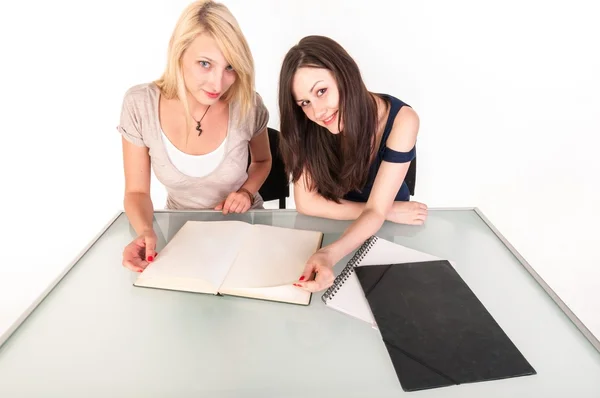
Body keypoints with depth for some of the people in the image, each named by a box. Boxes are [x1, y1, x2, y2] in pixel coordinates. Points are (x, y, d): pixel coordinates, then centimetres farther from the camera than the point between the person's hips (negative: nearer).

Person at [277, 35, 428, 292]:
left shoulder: (400, 120, -24)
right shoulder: (309, 126, -20)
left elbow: (376, 212, -25)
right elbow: (306, 202, -19)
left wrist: (331, 254, -43)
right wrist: (388, 212, -22)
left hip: (387, 232, 0)